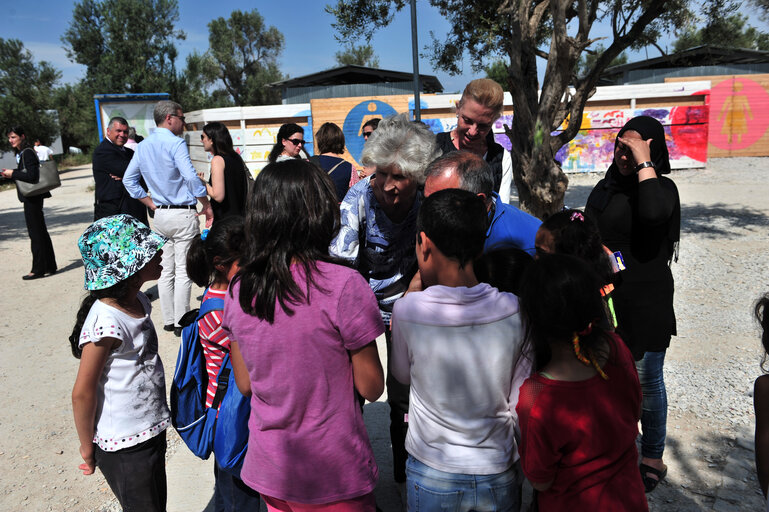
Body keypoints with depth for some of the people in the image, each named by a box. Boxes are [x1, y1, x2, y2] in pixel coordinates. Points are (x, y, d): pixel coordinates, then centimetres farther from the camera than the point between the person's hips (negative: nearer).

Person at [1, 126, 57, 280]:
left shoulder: (27, 153, -15)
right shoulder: (21, 153, 15)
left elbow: (32, 176, -23)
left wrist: (13, 173, -13)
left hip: (32, 198, -10)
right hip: (32, 198, 10)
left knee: (35, 233, -4)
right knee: (41, 232, 13)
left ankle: (38, 269, 2)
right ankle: (49, 266, 20)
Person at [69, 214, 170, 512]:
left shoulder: (139, 302, -1)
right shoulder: (106, 321, -28)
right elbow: (83, 393, -21)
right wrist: (87, 449, -8)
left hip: (152, 432, 8)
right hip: (125, 448, -8)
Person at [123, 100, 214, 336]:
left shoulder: (143, 146, 11)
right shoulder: (175, 143, -13)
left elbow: (129, 179, 15)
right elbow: (191, 177, -22)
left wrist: (152, 204, 16)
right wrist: (207, 206, -12)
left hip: (161, 215, 8)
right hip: (183, 214, -7)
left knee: (165, 270, 13)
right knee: (183, 272, -1)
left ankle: (168, 320, 21)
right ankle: (181, 322, 4)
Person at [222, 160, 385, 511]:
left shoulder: (238, 289, -8)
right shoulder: (345, 286, -23)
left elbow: (245, 384, 1)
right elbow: (371, 388, -14)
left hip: (267, 469, 4)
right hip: (334, 476, -4)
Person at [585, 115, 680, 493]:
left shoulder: (662, 188, -9)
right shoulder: (605, 189, 9)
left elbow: (653, 212, -34)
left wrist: (644, 162, -26)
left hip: (645, 303, -6)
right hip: (605, 298, 6)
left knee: (646, 381, 6)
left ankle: (652, 458, 26)